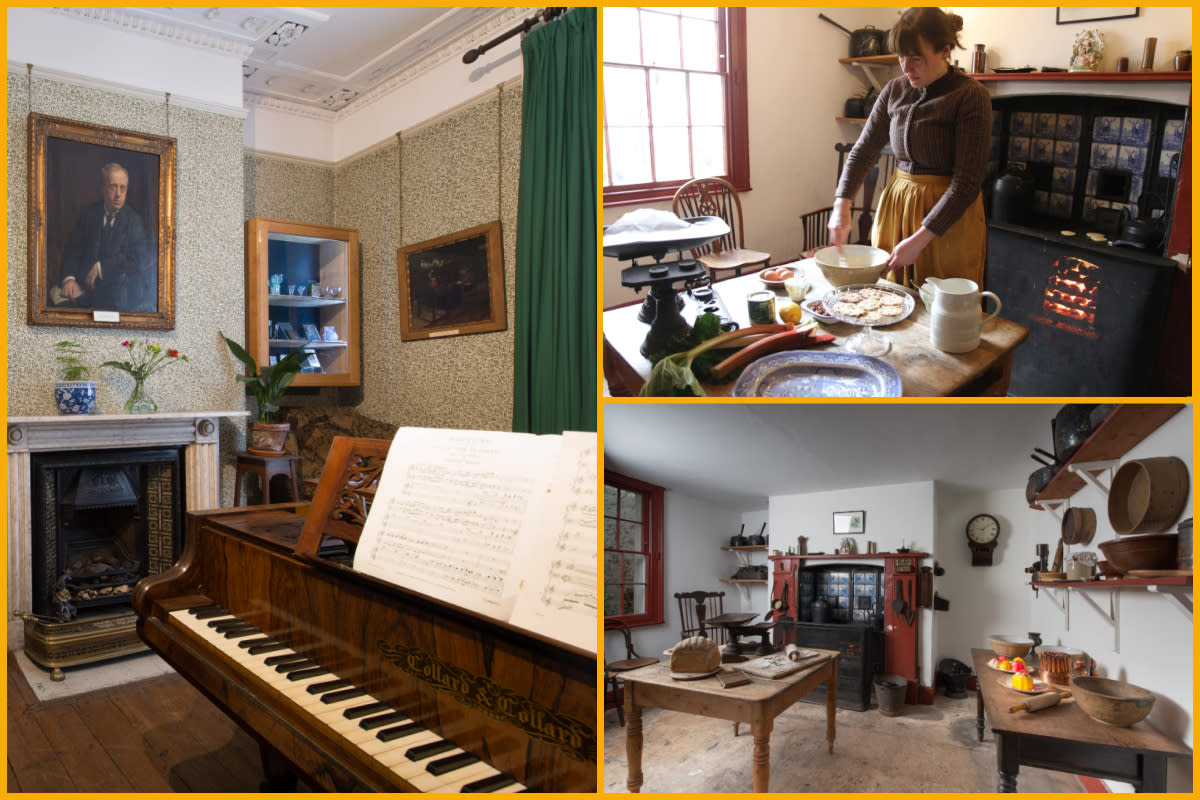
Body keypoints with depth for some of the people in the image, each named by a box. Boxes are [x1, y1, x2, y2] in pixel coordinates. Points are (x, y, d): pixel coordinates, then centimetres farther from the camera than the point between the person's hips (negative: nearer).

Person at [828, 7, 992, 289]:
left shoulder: (970, 95, -13)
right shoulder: (895, 91, 4)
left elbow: (967, 181, -16)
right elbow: (863, 150, 8)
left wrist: (919, 240, -22)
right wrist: (842, 204, -9)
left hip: (949, 217, -5)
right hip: (896, 203, 5)